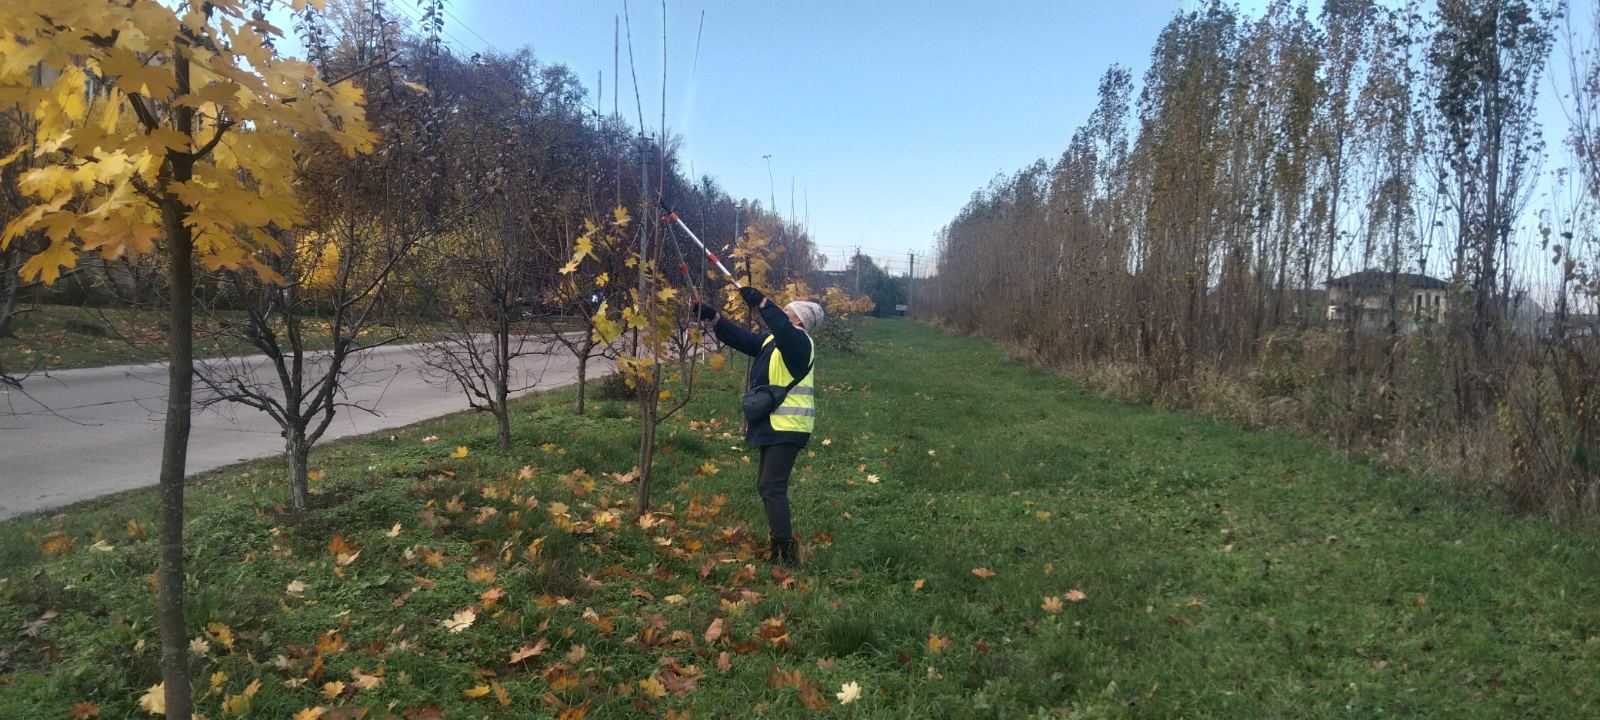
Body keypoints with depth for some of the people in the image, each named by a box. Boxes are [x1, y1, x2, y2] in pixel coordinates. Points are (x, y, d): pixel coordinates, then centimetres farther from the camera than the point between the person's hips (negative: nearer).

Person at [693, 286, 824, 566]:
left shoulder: (799, 342, -13)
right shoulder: (771, 340, 15)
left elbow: (783, 329, -35)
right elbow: (742, 338, 15)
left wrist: (761, 302, -41)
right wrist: (713, 317, 5)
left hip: (789, 427, -10)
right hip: (774, 425, 10)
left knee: (772, 486, -13)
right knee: (766, 485, 15)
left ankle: (786, 553, -10)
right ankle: (780, 543, 24)